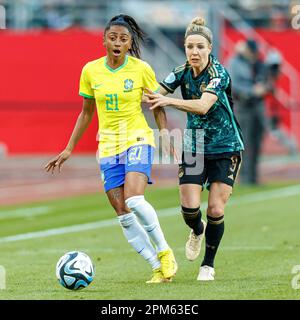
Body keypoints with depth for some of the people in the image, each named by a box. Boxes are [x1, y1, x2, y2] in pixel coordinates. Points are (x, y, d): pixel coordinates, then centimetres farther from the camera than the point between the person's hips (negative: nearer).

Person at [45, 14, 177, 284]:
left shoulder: (142, 69, -7)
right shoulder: (90, 71, 1)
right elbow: (86, 113, 13)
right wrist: (69, 149, 14)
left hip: (138, 139, -4)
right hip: (108, 146, 4)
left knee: (133, 199, -26)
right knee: (123, 215, -2)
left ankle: (164, 251, -6)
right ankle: (159, 268, 6)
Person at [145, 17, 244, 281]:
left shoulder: (218, 74, -19)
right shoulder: (182, 73, -4)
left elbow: (203, 106, -35)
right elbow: (155, 94, 2)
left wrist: (169, 101, -47)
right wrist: (164, 125, -17)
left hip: (226, 148, -3)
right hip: (194, 148, 4)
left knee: (215, 210, -8)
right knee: (190, 207, -9)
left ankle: (208, 265, 12)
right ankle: (197, 231, 28)